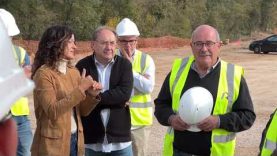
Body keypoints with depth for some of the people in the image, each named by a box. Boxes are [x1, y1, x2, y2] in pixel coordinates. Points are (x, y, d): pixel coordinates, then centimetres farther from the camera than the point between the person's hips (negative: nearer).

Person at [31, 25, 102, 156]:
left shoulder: (74, 72, 8)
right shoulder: (43, 73, -12)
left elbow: (82, 111, 9)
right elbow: (52, 111, -22)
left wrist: (92, 95, -9)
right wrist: (80, 89, -21)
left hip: (75, 140, 6)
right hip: (53, 144, -6)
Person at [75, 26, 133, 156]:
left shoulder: (124, 64, 1)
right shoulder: (83, 66, -1)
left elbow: (125, 93, -13)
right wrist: (115, 98, -14)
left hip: (119, 137, 0)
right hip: (92, 139, 0)